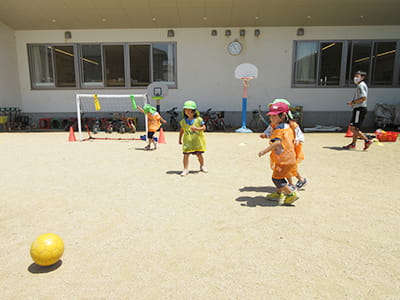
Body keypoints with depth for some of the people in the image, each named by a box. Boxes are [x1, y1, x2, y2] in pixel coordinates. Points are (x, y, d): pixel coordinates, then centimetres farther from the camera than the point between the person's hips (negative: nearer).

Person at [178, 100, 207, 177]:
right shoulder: (183, 121, 4)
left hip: (197, 140, -1)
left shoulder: (198, 119, -5)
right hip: (187, 141, 1)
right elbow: (182, 131, 13)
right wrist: (180, 139, 13)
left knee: (199, 154, 6)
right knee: (186, 154, -7)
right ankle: (186, 169, 3)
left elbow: (204, 127, -4)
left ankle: (202, 166, 30)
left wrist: (197, 128, -22)